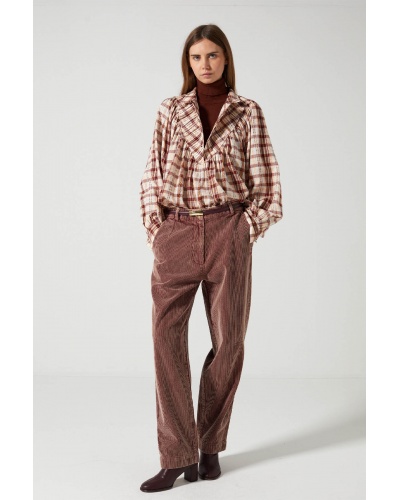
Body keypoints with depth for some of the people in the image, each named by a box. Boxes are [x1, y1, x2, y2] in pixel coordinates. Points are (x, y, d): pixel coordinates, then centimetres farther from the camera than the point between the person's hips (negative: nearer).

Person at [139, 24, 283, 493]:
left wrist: (245, 232, -3)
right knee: (166, 336, -8)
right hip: (175, 234, 1)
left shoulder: (248, 113, 6)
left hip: (227, 233, -1)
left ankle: (210, 445, 20)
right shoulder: (170, 111, 10)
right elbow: (152, 175, 10)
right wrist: (155, 229, 1)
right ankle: (177, 455, -1)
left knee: (228, 340, 3)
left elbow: (266, 185, 5)